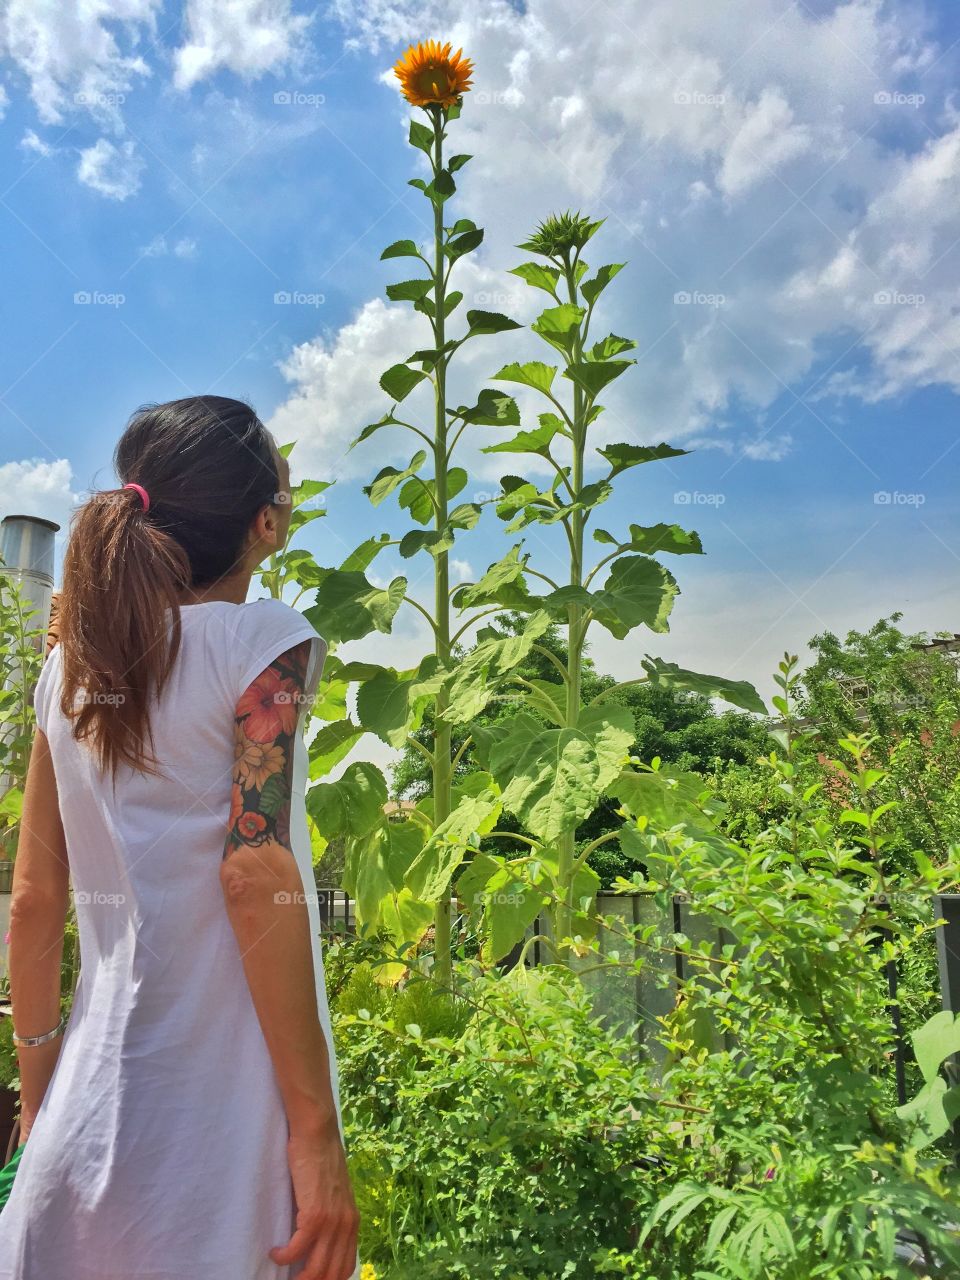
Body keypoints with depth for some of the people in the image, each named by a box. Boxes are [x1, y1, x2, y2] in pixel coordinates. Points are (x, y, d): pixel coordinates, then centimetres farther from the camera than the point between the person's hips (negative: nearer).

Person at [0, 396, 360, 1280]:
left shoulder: (73, 662, 4)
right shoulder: (263, 639, -12)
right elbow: (257, 878, -20)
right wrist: (317, 1134, -16)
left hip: (90, 1108, 6)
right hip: (225, 1106, -5)